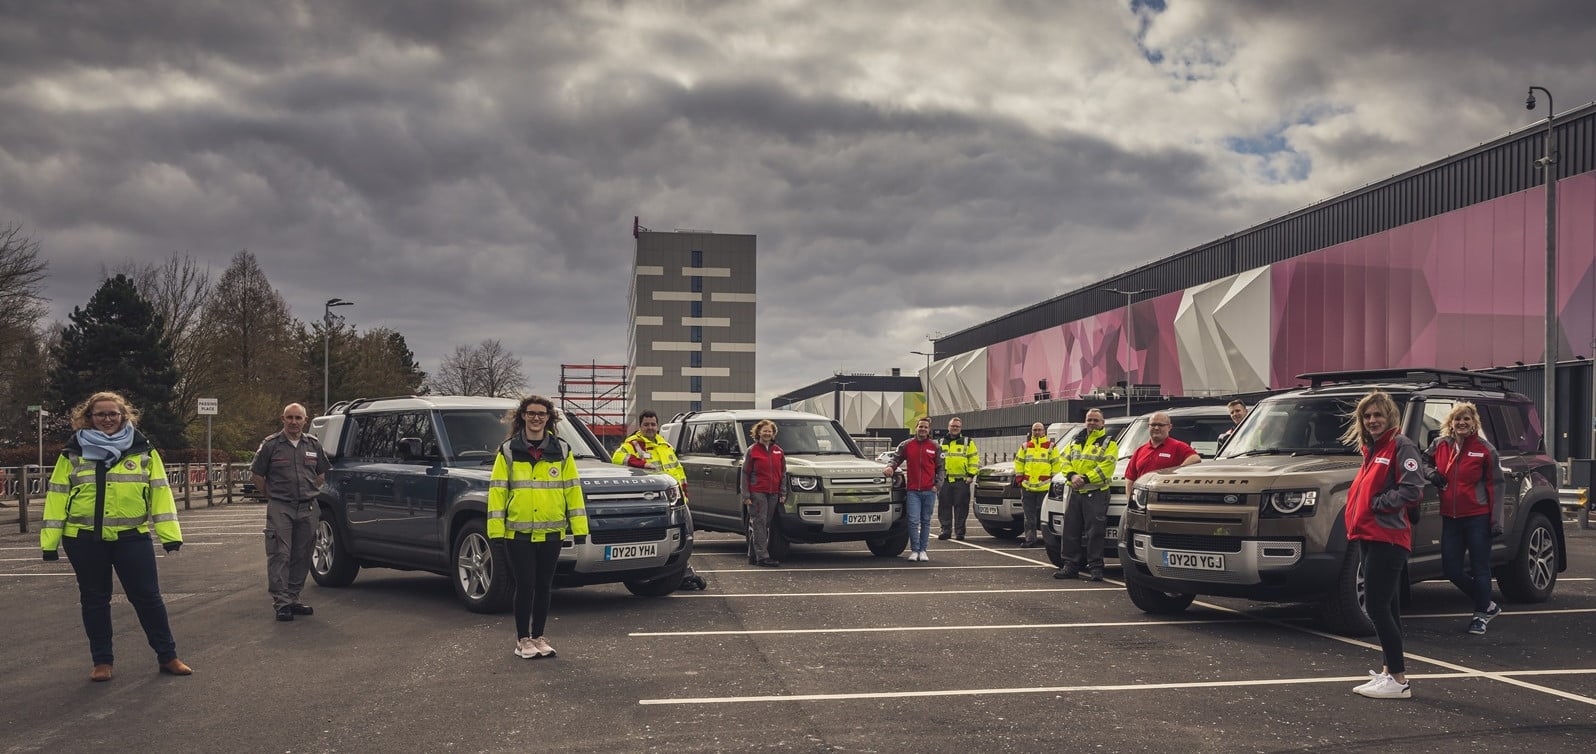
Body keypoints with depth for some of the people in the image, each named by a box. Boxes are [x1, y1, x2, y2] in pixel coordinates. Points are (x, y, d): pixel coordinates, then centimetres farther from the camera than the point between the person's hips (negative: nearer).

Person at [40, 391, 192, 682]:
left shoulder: (142, 450, 3)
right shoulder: (73, 453, 3)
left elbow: (159, 492, 1)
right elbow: (57, 495, 3)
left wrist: (170, 534, -6)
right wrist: (50, 540, -1)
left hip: (132, 537, -1)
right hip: (84, 540, 1)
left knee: (147, 596, 2)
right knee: (94, 599, 9)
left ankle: (167, 656, 12)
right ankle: (102, 661, 21)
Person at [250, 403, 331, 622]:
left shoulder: (314, 444, 11)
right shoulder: (271, 445, -1)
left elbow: (322, 472, 21)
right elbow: (257, 474, 4)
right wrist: (271, 496, 3)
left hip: (307, 508, 4)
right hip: (280, 509, -4)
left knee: (302, 556, 7)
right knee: (280, 555, -8)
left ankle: (293, 597, 17)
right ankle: (281, 601, -7)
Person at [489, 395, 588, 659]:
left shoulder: (562, 450, 6)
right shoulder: (508, 451, 1)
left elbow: (572, 490, 6)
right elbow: (497, 491, -2)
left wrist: (579, 528, 0)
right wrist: (496, 531, -8)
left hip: (551, 532, 2)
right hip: (518, 532, -2)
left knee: (544, 586, 9)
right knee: (525, 585, -3)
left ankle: (538, 637, 21)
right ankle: (523, 639, 11)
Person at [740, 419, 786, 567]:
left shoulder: (778, 451, 13)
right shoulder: (752, 451, 0)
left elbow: (783, 474, 16)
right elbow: (745, 474, -2)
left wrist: (783, 493, 9)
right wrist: (745, 495, -8)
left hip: (773, 494, 5)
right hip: (756, 493, -5)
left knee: (766, 524, 7)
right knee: (759, 523, -8)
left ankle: (753, 555, 15)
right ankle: (762, 556, -11)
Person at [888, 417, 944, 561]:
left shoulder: (935, 447, 7)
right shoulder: (906, 445, 6)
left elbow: (941, 468, 10)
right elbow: (896, 458, 11)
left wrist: (937, 484, -1)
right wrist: (891, 467, -11)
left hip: (929, 491, 1)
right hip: (912, 491, -1)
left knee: (926, 522, 7)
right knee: (913, 521, -8)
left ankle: (922, 550, 14)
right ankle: (914, 550, 0)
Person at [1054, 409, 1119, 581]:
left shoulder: (1108, 443, 1)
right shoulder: (1076, 442, 20)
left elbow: (1106, 467, -12)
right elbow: (1065, 460, 11)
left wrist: (1085, 479, -19)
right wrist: (1072, 476, -9)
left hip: (1096, 493, -6)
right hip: (1075, 492, 6)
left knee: (1094, 532, -6)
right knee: (1071, 530, 6)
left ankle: (1095, 567, 0)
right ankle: (1071, 566, 12)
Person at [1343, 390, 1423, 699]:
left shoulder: (1400, 445, -9)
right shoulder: (1371, 449, 19)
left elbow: (1412, 491, -19)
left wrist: (1376, 503, -13)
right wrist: (1356, 521, 10)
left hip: (1388, 537, -10)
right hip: (1370, 536, 10)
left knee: (1377, 606, -12)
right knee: (1387, 607, 15)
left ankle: (1398, 679, -9)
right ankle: (1389, 671, 23)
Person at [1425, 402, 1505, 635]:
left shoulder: (1485, 449, -6)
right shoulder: (1440, 445, 5)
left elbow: (1495, 485, -5)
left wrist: (1496, 520, -10)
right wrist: (1430, 473, 1)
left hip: (1477, 517, -5)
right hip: (1450, 518, 5)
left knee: (1480, 568, 2)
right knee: (1451, 570, 6)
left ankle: (1481, 615, 18)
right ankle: (1488, 606, 26)